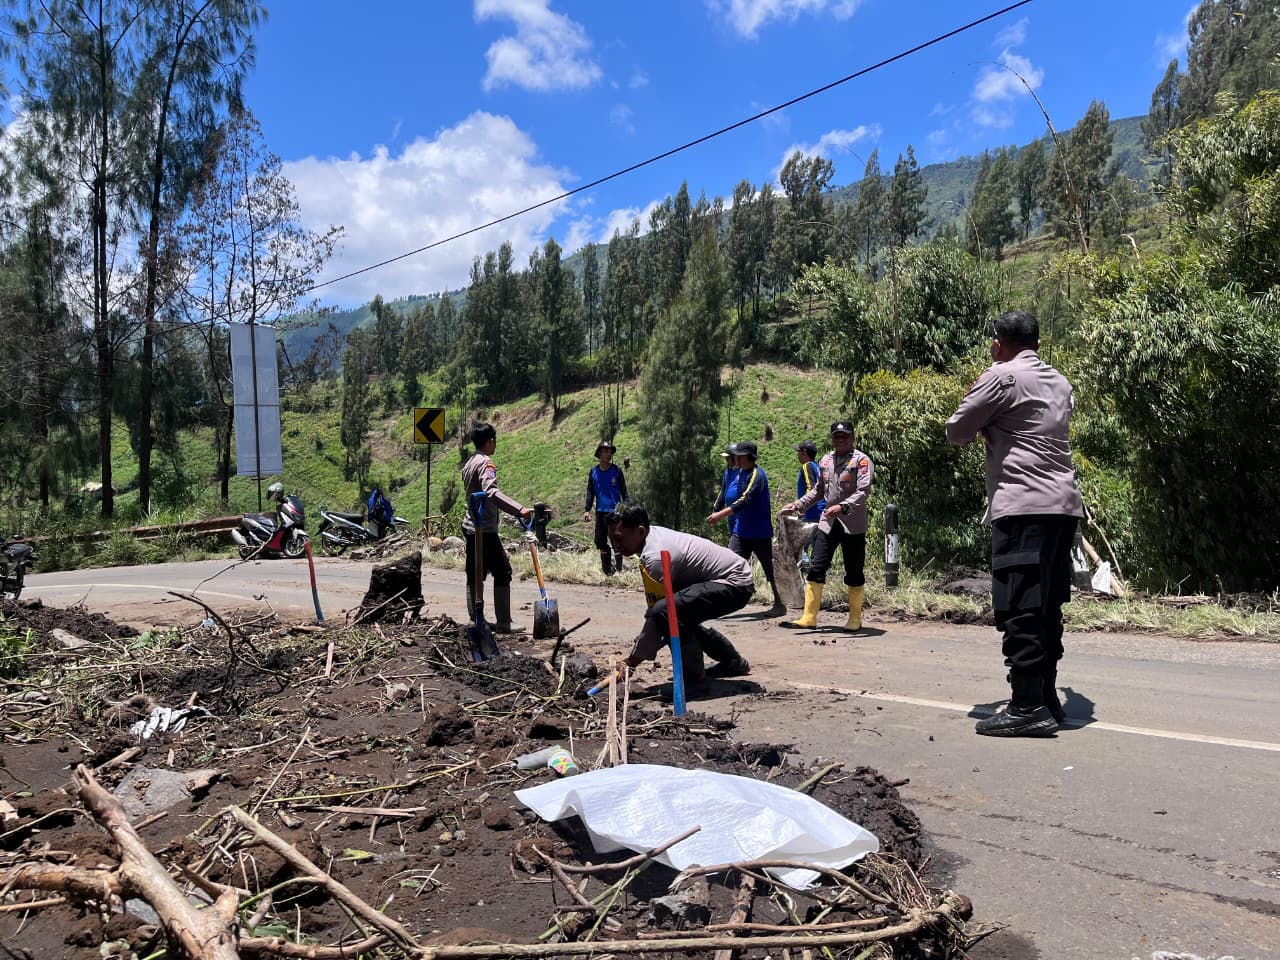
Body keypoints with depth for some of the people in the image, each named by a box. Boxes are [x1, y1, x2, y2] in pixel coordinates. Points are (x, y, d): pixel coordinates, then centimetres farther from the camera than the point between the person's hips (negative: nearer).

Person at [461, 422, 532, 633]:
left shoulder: (468, 464, 14)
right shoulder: (485, 463, -15)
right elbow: (491, 492, -32)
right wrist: (519, 509, -41)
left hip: (470, 526, 9)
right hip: (485, 529, -9)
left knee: (475, 574, 11)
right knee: (502, 572, -4)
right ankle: (503, 623, -4)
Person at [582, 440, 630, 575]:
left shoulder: (617, 470, 0)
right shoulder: (594, 471, 6)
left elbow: (624, 491, 4)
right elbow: (590, 492, 10)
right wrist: (586, 510, 1)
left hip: (615, 511, -3)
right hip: (600, 511, 3)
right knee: (601, 541, 6)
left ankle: (618, 568, 6)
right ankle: (607, 570, 17)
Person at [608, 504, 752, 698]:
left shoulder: (655, 557, -24)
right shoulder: (654, 533, 4)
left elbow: (654, 611, -21)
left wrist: (635, 657, -14)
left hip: (735, 583, -11)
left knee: (665, 612, -27)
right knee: (679, 618, 27)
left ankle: (694, 679, -12)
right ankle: (734, 663, 41)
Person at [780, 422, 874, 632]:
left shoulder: (861, 461, -8)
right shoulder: (825, 461, 13)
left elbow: (863, 492, -19)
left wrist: (842, 507, -33)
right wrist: (798, 505, 15)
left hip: (853, 525, -5)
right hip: (827, 523, 5)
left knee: (854, 573, 5)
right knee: (816, 568, 1)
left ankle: (855, 619, 19)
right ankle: (809, 617, 5)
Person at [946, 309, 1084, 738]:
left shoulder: (1001, 377, -5)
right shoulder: (1059, 381, 18)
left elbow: (956, 432, 1)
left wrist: (972, 399, 17)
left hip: (1023, 506, -8)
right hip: (1064, 505, 8)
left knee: (1020, 609, -8)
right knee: (1048, 607, 12)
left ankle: (1028, 706, -8)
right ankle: (1047, 697, 18)